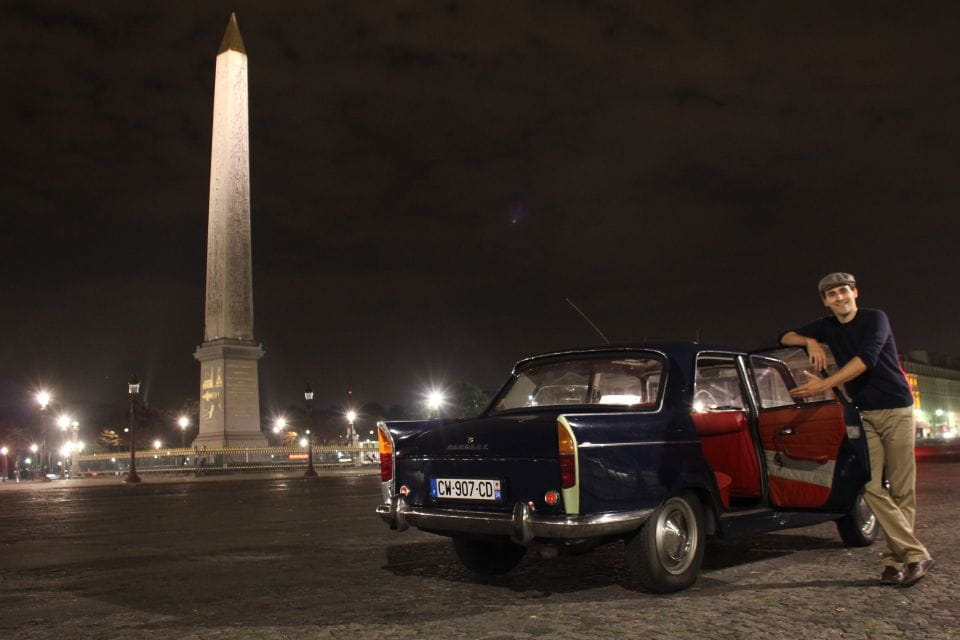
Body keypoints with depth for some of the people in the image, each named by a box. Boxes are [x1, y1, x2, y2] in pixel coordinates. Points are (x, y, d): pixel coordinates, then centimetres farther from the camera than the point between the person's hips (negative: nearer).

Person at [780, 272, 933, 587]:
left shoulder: (875, 319, -5)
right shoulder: (827, 327, 11)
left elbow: (867, 358, -20)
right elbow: (786, 337, 17)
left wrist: (824, 384, -26)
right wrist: (809, 341, -5)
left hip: (896, 410, -4)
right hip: (864, 414, 4)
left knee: (901, 490, -4)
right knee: (871, 486, -10)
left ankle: (896, 558, 1)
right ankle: (916, 554, -8)